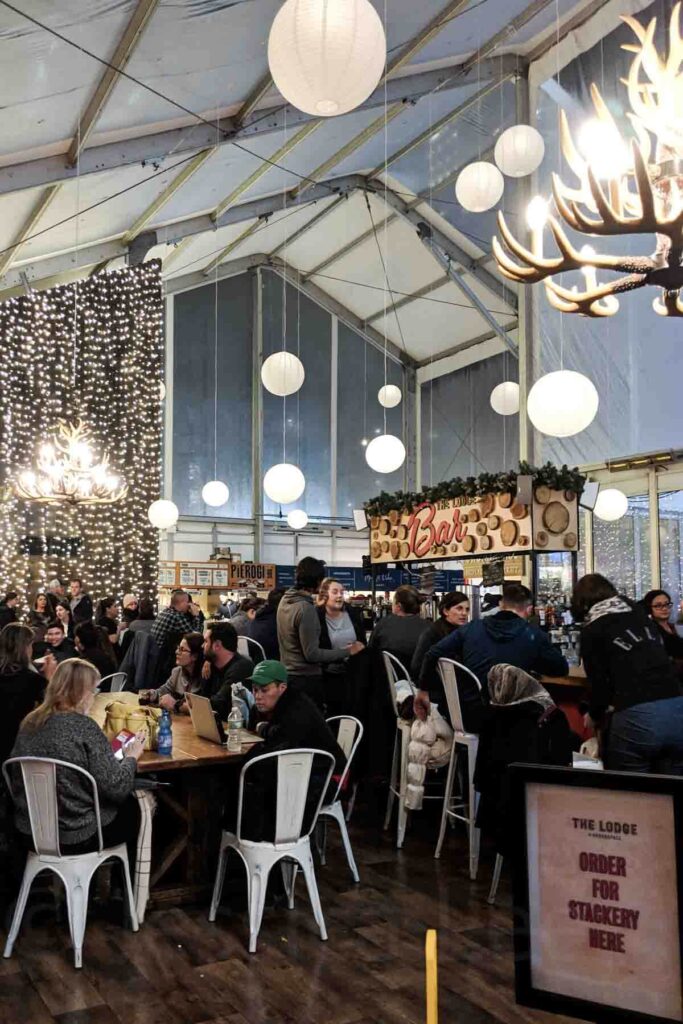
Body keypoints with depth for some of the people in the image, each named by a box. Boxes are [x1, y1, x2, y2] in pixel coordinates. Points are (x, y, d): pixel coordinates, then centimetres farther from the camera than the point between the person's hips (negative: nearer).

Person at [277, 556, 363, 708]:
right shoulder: (305, 608, -24)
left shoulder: (285, 600, 3)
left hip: (288, 674, 9)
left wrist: (316, 608, 20)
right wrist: (347, 652, -18)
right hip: (306, 678, -9)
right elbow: (312, 654, -24)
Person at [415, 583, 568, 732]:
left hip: (466, 717, 2)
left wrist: (423, 690, 16)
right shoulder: (534, 636, -2)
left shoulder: (471, 627, 3)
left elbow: (432, 656, 2)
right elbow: (562, 669, 12)